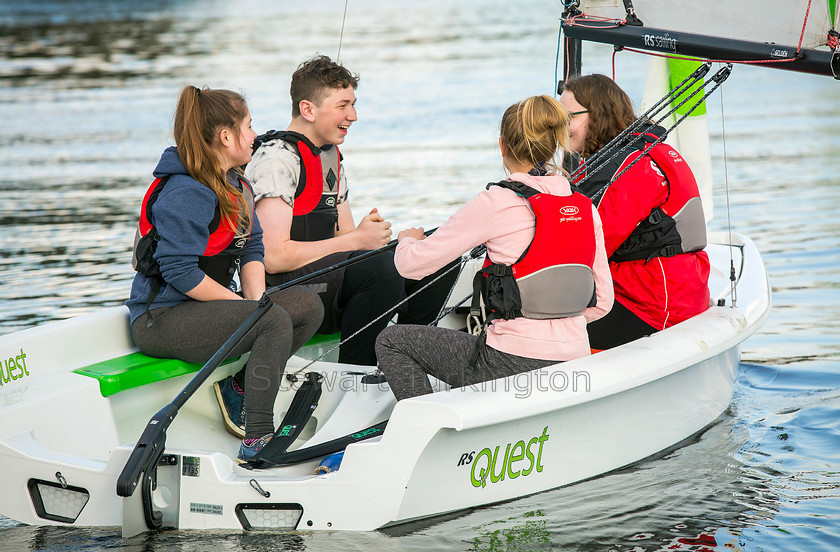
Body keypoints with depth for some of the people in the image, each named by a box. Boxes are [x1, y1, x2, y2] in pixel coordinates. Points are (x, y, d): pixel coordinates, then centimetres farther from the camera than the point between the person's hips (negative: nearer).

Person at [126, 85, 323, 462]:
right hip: (161, 319, -10)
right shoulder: (185, 194, -19)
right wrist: (245, 305, -16)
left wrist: (257, 301, -8)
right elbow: (180, 273, -24)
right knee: (275, 321, -29)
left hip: (206, 304, 10)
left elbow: (252, 249, 11)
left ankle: (240, 386, 2)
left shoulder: (237, 187, 13)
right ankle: (256, 442, -29)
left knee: (308, 306, -1)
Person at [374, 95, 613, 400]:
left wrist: (408, 239, 15)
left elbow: (412, 264, -8)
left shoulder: (497, 203, -12)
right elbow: (601, 301, 10)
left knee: (391, 341, 13)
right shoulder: (585, 208, 4)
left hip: (515, 365, -7)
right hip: (575, 369, 7)